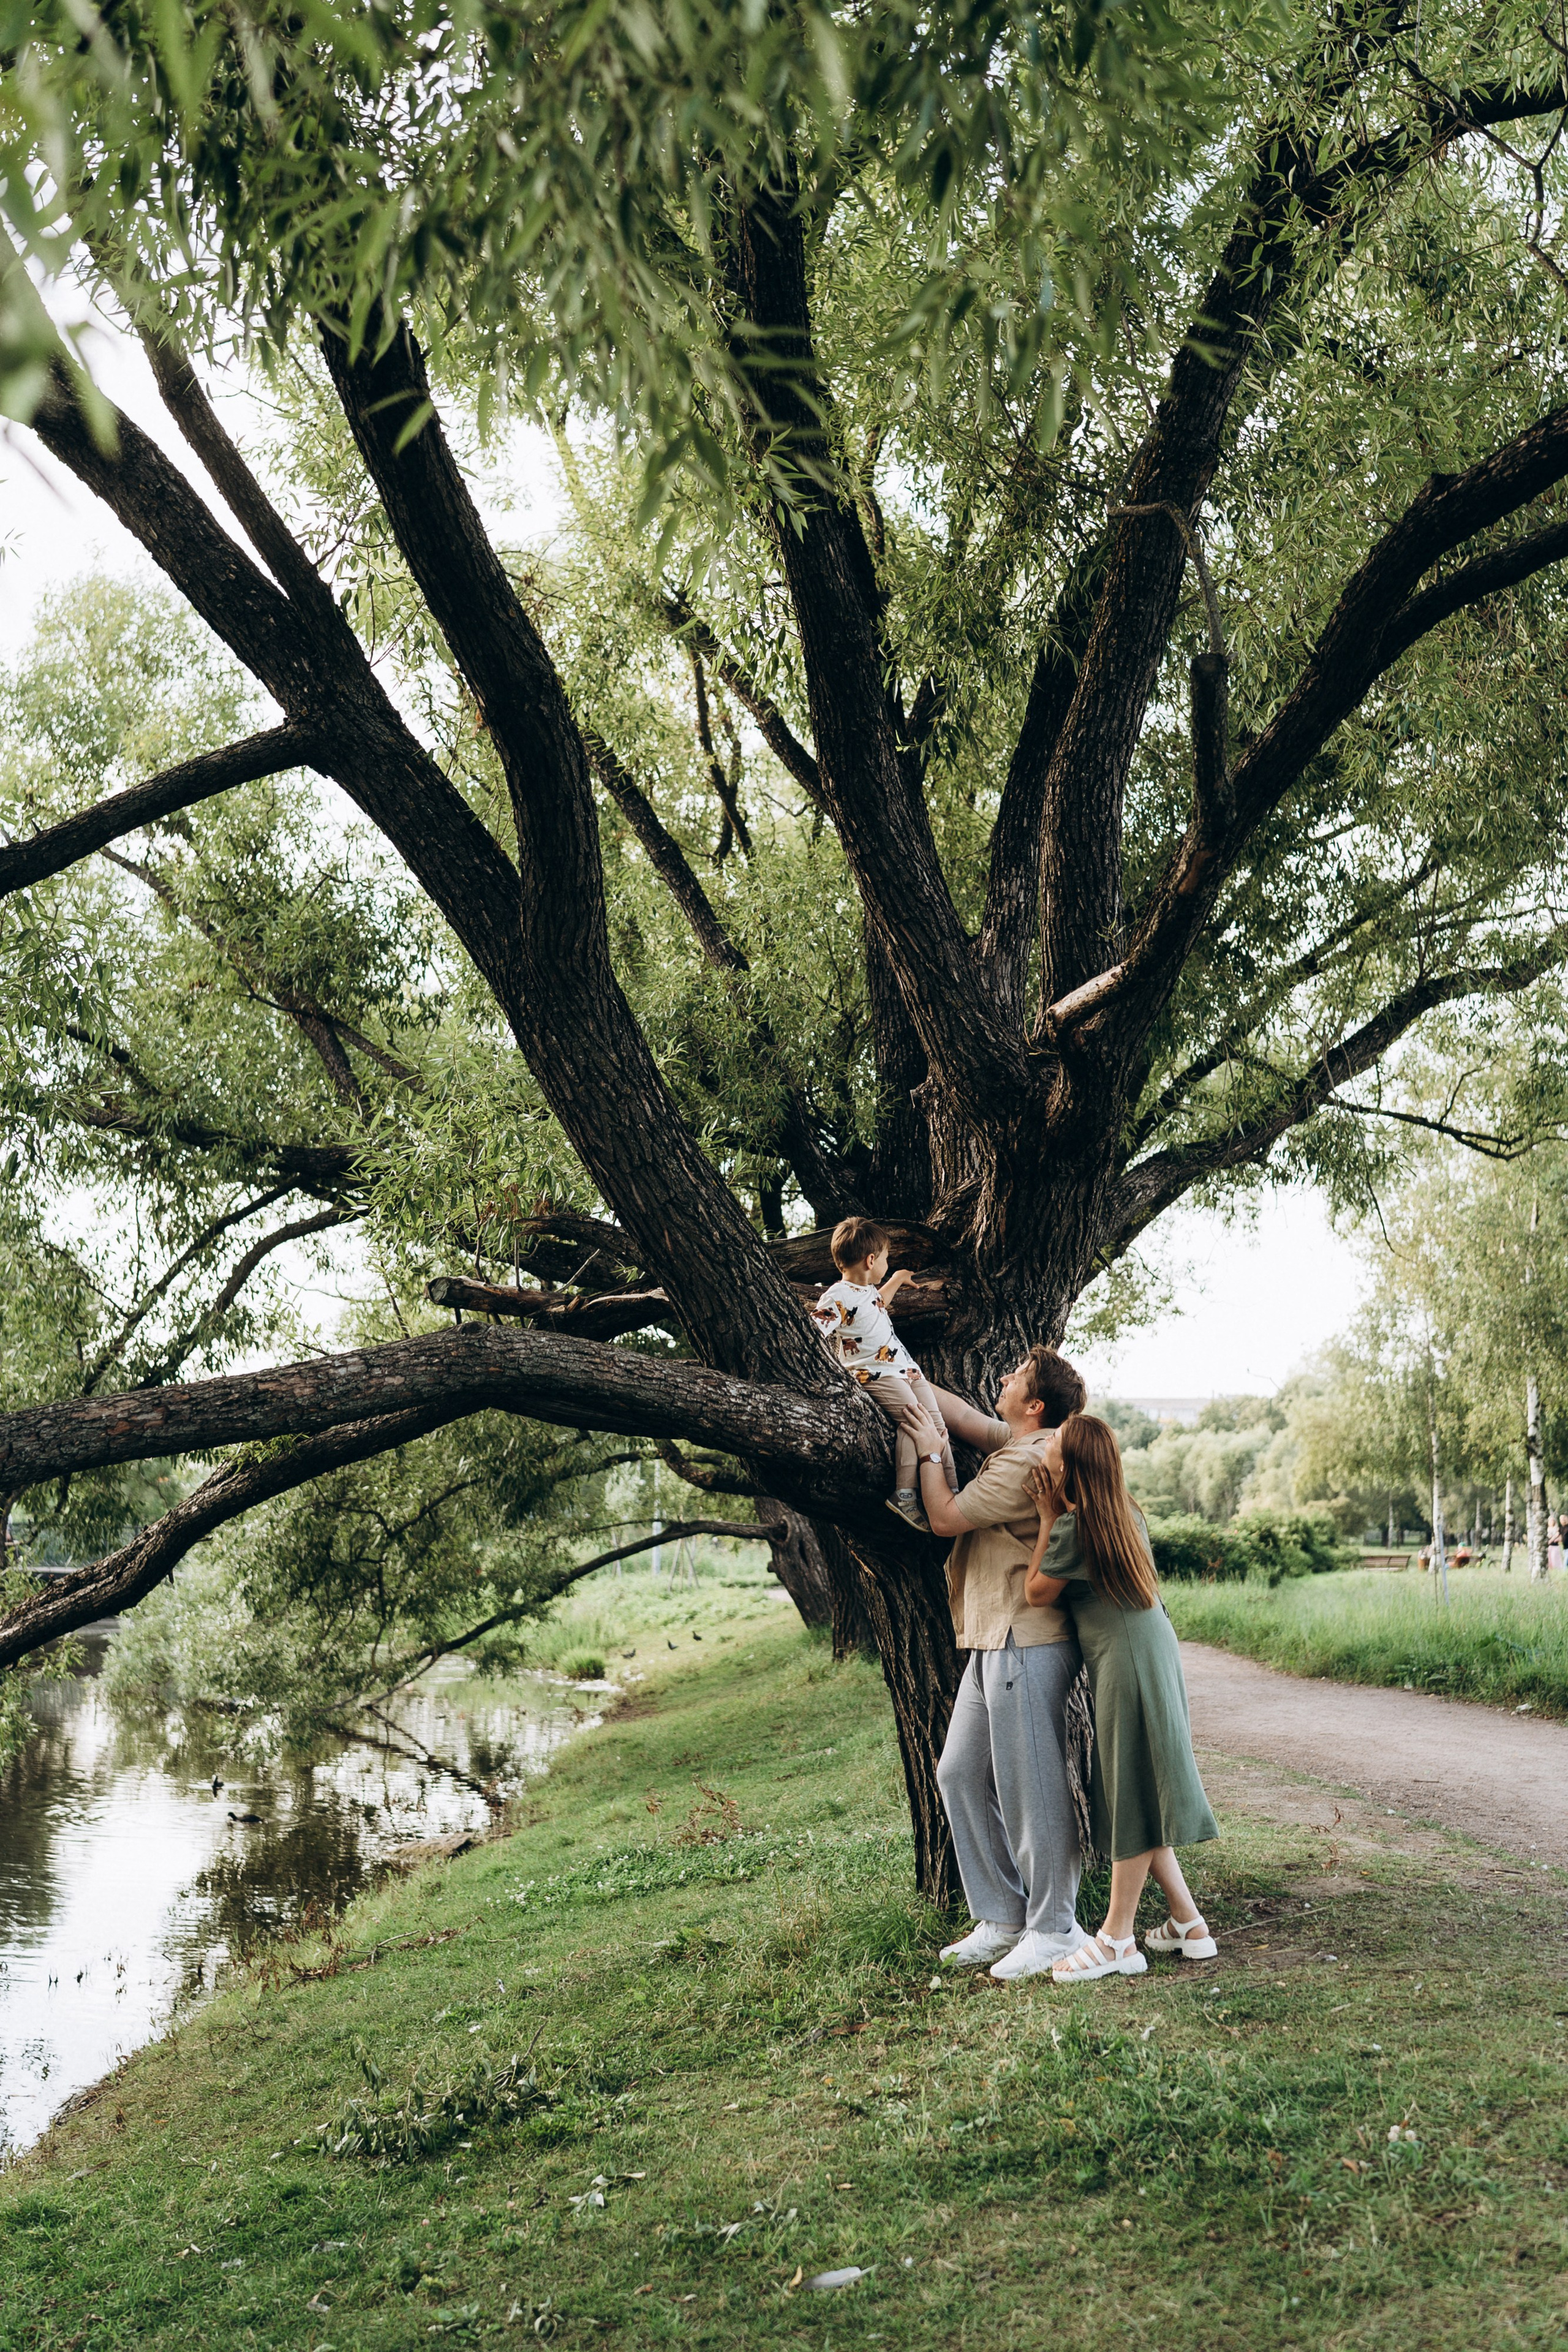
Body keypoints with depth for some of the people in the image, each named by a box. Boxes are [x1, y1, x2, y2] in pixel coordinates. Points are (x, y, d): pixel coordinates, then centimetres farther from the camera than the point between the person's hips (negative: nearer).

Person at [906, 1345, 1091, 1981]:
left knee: (1030, 1786, -3)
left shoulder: (1027, 1463, -17)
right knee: (962, 1774, 13)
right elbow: (962, 1417, 30)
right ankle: (1002, 1918, 20)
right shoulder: (1013, 1444, 12)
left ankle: (1053, 1929, 7)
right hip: (995, 1643, 11)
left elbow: (946, 1518, -13)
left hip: (1026, 1643, -11)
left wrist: (929, 1455, 1)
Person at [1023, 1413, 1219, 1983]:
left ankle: (1117, 1940, 6)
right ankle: (1188, 1923, 21)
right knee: (1137, 1800, 16)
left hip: (1128, 1664, -10)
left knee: (1132, 1802, -2)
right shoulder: (1122, 1514, 10)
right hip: (1154, 1651, 10)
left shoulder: (1073, 1527, -17)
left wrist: (1047, 1518, -3)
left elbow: (1037, 1594, -4)